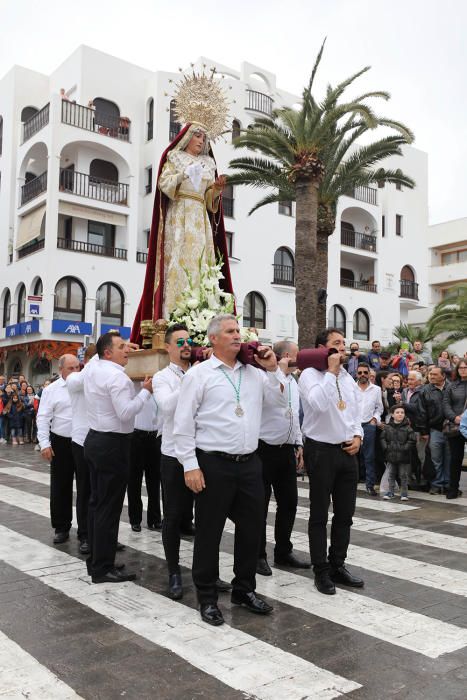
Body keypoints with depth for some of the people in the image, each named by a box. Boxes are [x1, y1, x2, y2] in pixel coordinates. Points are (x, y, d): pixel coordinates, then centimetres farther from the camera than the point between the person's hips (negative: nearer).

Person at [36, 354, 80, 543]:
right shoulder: (51, 390, -1)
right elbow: (43, 418, -3)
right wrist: (45, 444, -11)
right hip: (61, 444, -1)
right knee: (60, 487, 5)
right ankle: (61, 528, 19)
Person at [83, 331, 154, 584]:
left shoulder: (92, 368, 8)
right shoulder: (116, 376, -18)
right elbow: (126, 413, -24)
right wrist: (146, 391, -13)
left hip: (95, 440, 10)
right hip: (112, 444, -10)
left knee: (97, 502, 15)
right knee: (109, 508, -3)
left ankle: (95, 559, 24)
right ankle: (102, 569, 3)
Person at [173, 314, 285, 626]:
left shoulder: (254, 373, 10)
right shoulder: (199, 374, -4)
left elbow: (282, 401, 10)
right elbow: (184, 423, -7)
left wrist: (272, 369, -1)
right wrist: (190, 466, -11)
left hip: (250, 462, 5)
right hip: (214, 464, -5)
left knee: (252, 527, 13)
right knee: (209, 532, 6)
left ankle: (245, 589, 32)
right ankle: (207, 597, 22)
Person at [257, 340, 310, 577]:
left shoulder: (293, 382, 14)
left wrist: (299, 444, 17)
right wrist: (281, 369, -24)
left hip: (287, 450, 8)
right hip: (264, 449, -8)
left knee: (289, 502, 12)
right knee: (260, 504, 3)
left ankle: (283, 551, 26)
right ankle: (258, 555, 15)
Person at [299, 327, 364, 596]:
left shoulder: (348, 378, 13)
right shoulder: (310, 374, -9)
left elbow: (357, 412, 17)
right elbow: (318, 404, -27)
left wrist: (358, 436, 1)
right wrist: (331, 371, -20)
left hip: (348, 451, 7)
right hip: (322, 450, -6)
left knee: (345, 514, 13)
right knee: (320, 515, 5)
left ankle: (338, 565, 27)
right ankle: (321, 571, 16)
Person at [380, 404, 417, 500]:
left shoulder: (407, 427, -6)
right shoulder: (388, 427, 2)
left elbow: (412, 440, -8)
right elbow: (383, 438, 9)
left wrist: (405, 448, -14)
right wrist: (386, 447, -3)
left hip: (403, 457, -2)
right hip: (391, 456, 3)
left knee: (403, 475, 6)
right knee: (391, 475, 11)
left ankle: (404, 492, 17)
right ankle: (390, 492, 21)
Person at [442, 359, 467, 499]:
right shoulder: (452, 386, 11)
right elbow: (446, 405, 5)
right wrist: (455, 417, -12)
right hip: (455, 427, 2)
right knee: (455, 458, 5)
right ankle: (453, 488, 12)